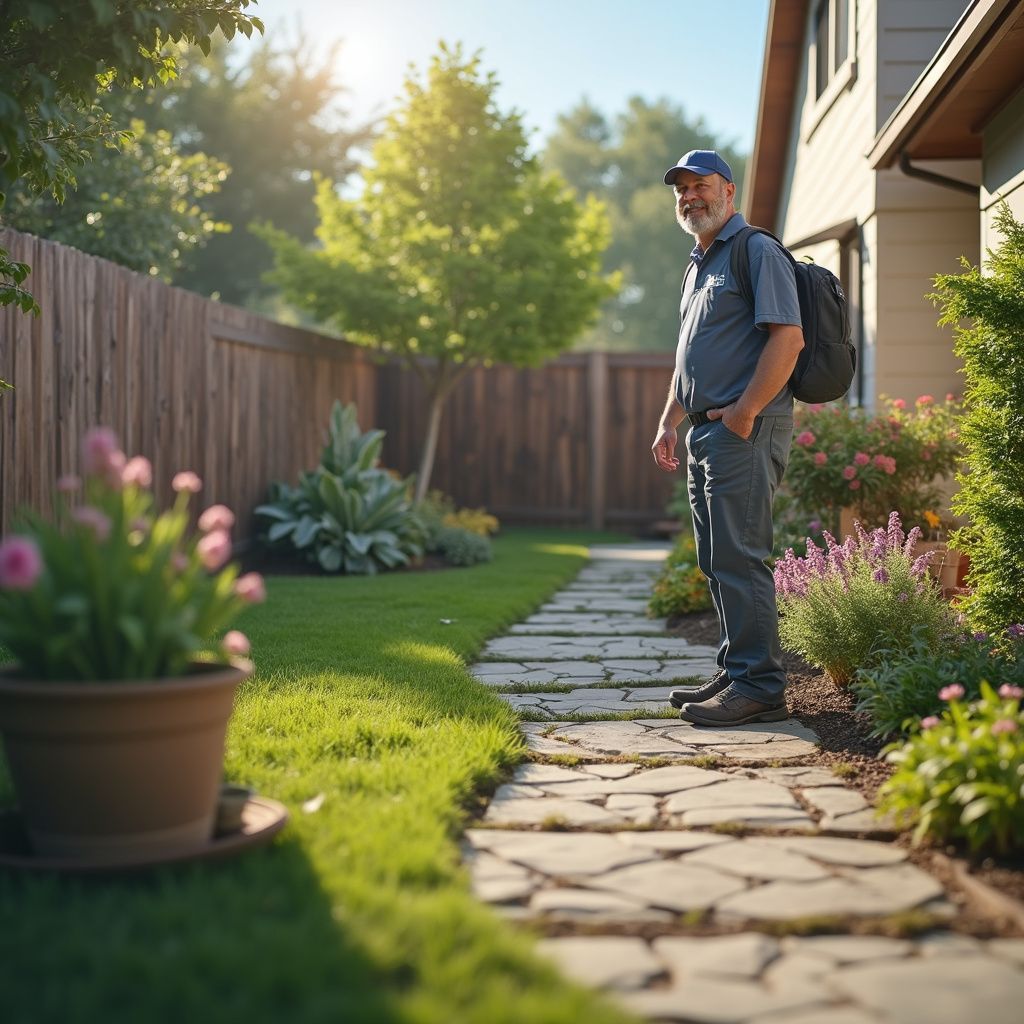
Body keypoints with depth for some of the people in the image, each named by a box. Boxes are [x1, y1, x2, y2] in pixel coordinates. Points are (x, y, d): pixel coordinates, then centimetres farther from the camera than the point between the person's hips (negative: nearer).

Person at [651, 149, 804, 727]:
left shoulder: (757, 252, -6)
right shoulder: (698, 266, 23)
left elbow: (788, 338, -18)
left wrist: (745, 410, -21)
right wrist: (670, 422, 20)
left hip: (747, 427, -10)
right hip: (707, 430, 10)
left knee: (739, 558, -13)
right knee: (718, 561, 11)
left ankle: (759, 686, -10)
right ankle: (736, 674, 18)